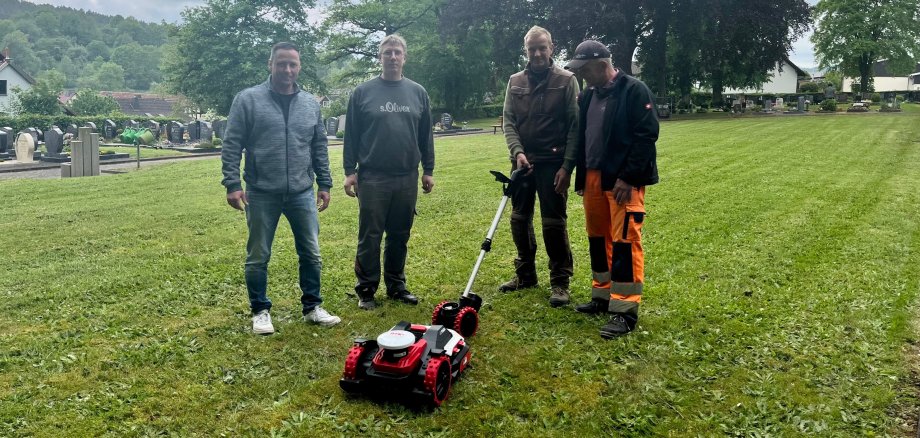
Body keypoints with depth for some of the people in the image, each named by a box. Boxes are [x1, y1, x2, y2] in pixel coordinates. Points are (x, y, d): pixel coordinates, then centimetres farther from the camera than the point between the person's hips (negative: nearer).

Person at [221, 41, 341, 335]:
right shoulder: (248, 100, -4)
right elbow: (231, 145, -4)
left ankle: (312, 307, 25)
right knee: (258, 258, 8)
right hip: (261, 194, -3)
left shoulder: (311, 103, 8)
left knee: (311, 254, 9)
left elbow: (319, 147, 13)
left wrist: (324, 184, 10)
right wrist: (232, 184, -11)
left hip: (302, 193, 3)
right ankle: (260, 311, 24)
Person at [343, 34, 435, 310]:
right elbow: (351, 135, 2)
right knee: (370, 237, 2)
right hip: (371, 178, -3)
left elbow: (426, 135, 13)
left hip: (407, 178, 3)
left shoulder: (418, 92, 10)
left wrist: (428, 170, 10)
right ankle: (366, 290, 13)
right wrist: (349, 170, -4)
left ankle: (396, 286, 23)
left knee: (400, 237, 11)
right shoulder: (363, 92, 1)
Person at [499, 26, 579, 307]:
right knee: (519, 219, 11)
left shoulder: (566, 80, -3)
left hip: (553, 163, -4)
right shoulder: (515, 82, 9)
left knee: (554, 222, -2)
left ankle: (560, 282, 10)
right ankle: (525, 274, 27)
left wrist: (567, 166, -13)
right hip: (522, 161, 5)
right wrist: (517, 152, -12)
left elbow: (575, 126, -6)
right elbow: (508, 121, 5)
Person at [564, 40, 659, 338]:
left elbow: (646, 135, -14)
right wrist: (581, 177, 13)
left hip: (623, 181, -8)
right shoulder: (587, 95, 14)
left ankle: (625, 311, -1)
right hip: (593, 179, 8)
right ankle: (602, 297, 27)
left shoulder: (634, 91, -9)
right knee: (598, 238, 14)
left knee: (625, 241, -7)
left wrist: (628, 177, -18)